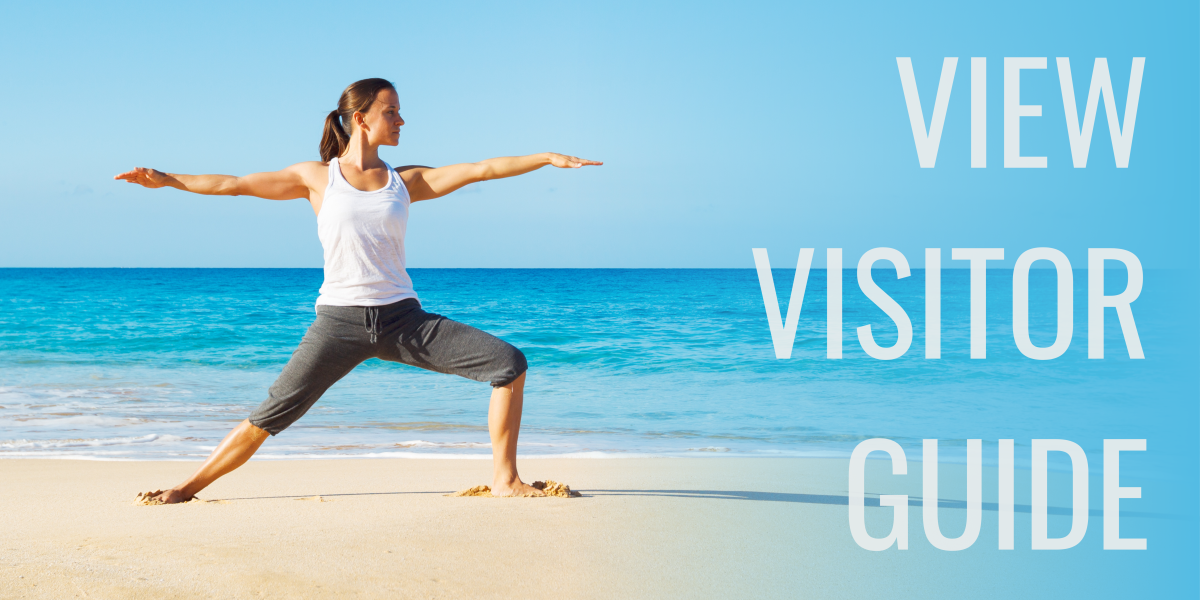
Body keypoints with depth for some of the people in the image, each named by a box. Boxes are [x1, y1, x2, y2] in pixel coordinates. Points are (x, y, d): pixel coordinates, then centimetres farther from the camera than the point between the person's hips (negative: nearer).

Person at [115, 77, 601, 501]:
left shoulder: (405, 182, 12)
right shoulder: (317, 177, 7)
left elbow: (479, 169, 4)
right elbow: (235, 185, 8)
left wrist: (547, 158, -4)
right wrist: (166, 179, 3)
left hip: (403, 319, 3)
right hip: (339, 322, -2)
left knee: (509, 363, -11)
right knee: (271, 417, -7)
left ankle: (504, 479, -2)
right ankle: (188, 488, 10)